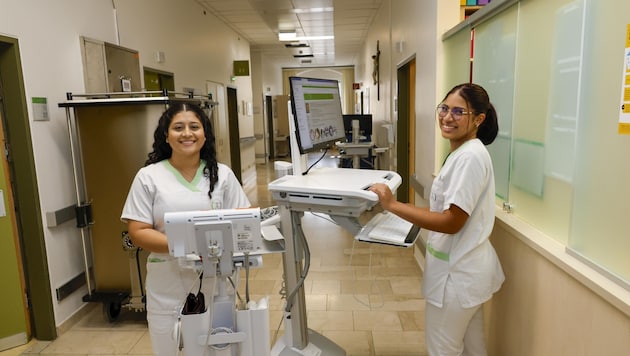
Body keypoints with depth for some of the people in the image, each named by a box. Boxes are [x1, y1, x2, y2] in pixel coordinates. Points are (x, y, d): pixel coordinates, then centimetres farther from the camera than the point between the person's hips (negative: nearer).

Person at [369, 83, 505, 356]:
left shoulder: (469, 156, -23)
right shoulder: (462, 153, 10)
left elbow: (451, 222, -26)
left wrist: (393, 205, -27)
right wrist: (403, 210, 11)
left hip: (457, 270, -10)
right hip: (465, 267, 10)